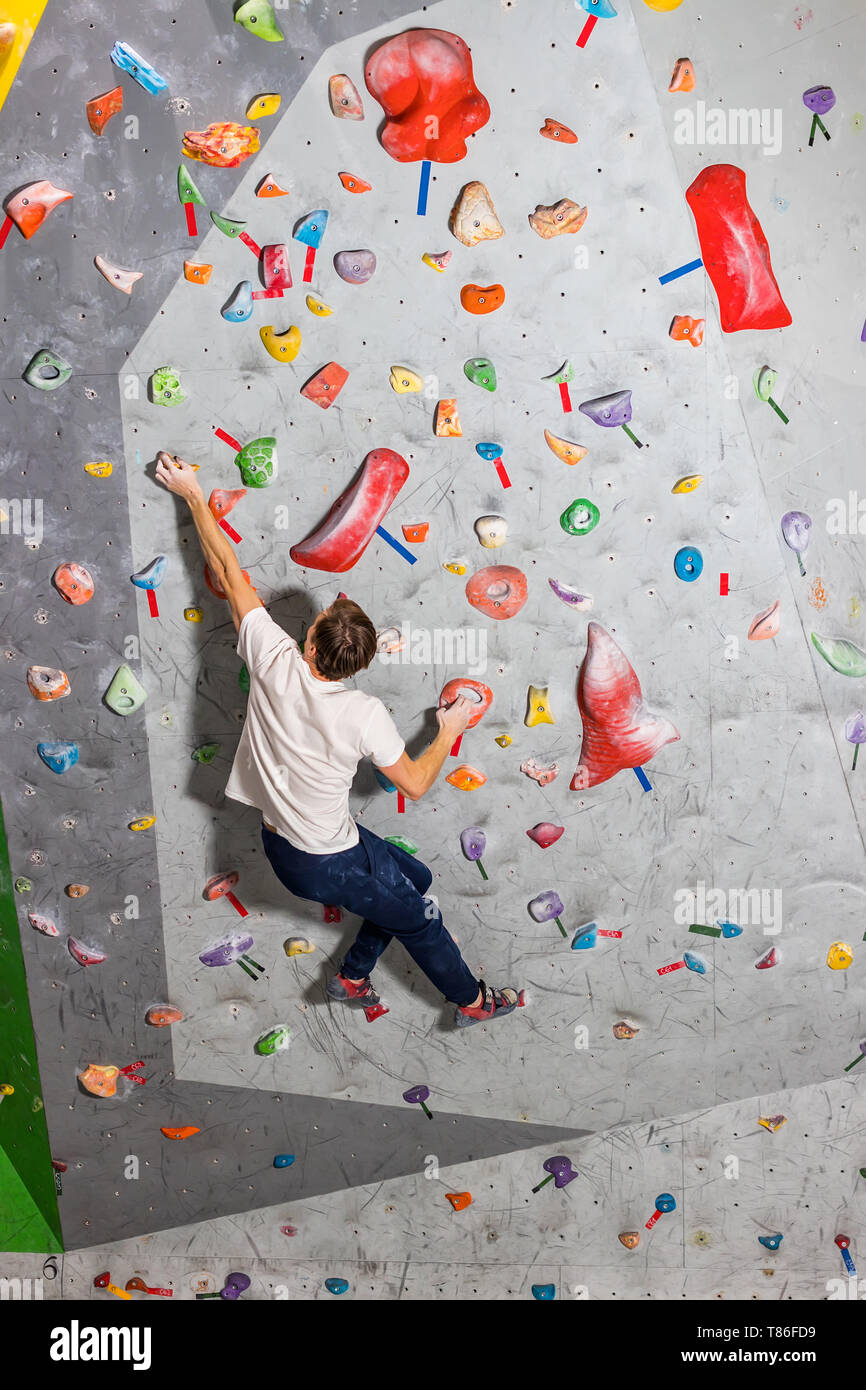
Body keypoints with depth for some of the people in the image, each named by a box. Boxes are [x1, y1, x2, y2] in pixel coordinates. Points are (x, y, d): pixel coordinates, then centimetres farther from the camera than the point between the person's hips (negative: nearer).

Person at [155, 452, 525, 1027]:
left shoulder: (273, 662, -20)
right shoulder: (365, 715, -29)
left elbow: (228, 570, -11)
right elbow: (415, 784, -15)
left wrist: (194, 496, -2)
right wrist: (450, 731, 0)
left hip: (281, 844, 6)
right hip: (330, 865, -6)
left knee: (414, 877, 27)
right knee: (422, 919, 19)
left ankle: (354, 974, 36)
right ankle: (473, 1000, 40)